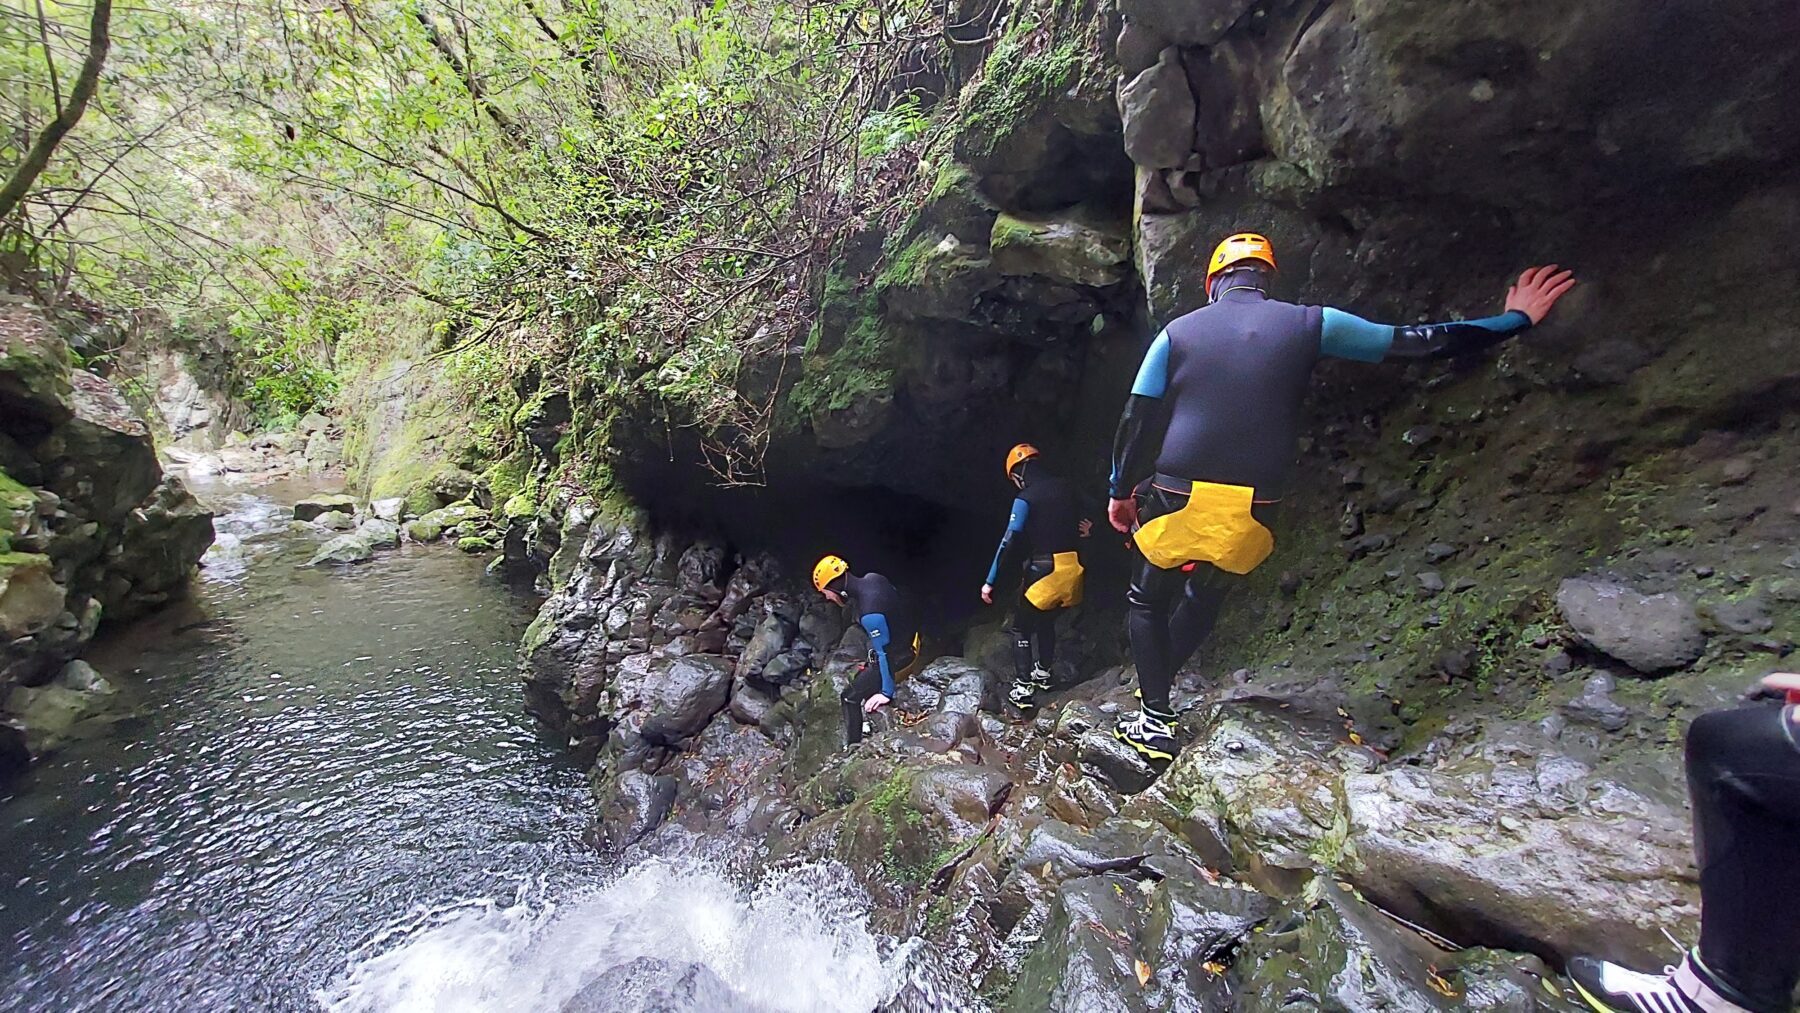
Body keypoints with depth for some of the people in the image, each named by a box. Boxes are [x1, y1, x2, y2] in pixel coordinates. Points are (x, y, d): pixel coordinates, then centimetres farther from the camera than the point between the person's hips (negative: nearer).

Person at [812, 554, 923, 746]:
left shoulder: (869, 614, -35)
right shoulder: (872, 578, -10)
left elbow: (884, 653, -29)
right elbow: (896, 599, 7)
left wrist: (887, 692, -19)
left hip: (898, 658, -9)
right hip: (908, 641, 9)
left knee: (850, 697, 1)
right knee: (861, 679, 26)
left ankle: (853, 748, 13)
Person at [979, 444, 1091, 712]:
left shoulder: (1025, 498, -11)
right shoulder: (1066, 488, 8)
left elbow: (1009, 542, -15)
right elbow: (1087, 521, 12)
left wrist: (990, 582, -12)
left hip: (1044, 569, -6)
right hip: (1073, 566, 7)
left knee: (1022, 626, 9)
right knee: (1047, 620, 27)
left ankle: (1024, 688, 4)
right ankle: (1043, 672, 40)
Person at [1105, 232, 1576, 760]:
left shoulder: (1178, 331, 5)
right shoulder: (1310, 324, 6)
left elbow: (1137, 420, 2)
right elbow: (1415, 341, 13)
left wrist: (1120, 490, 11)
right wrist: (1515, 320, 30)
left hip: (1177, 499, -1)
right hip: (1251, 510, 2)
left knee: (1147, 601, 18)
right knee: (1203, 599, 26)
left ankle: (1156, 721, 17)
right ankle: (1156, 687, 38)